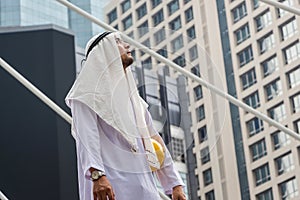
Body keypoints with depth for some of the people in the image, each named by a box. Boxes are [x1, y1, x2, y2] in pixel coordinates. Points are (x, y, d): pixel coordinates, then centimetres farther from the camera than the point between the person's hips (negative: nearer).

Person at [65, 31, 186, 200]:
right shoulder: (89, 91, 4)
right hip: (110, 183, -7)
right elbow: (87, 135, -11)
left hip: (144, 184, 7)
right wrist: (97, 174, -26)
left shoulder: (132, 96, 26)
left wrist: (175, 183, 16)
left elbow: (154, 139, 22)